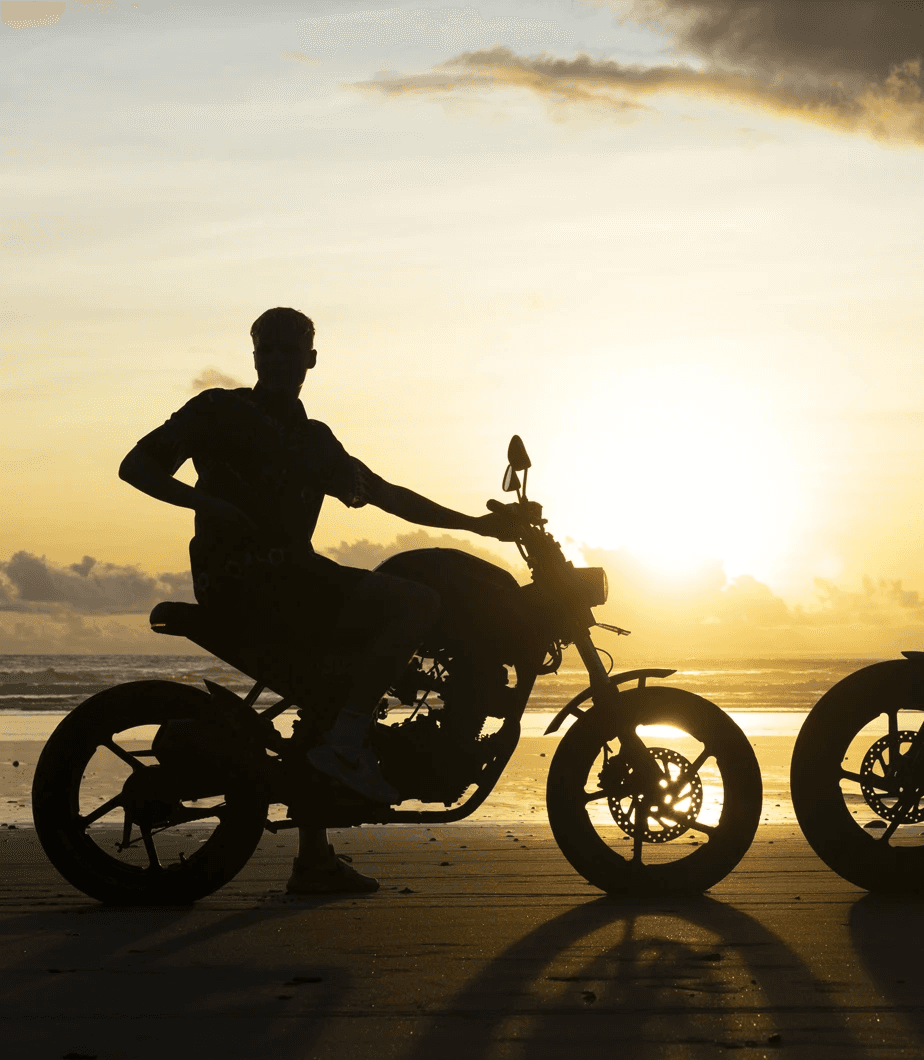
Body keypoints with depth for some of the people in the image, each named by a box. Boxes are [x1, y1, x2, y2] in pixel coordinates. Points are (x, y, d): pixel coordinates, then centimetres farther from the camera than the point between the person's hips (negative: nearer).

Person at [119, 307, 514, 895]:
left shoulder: (313, 438, 25)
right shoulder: (220, 410, 6)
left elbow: (383, 494, 26)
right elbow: (137, 465, -1)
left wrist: (475, 524, 21)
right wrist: (207, 502, -19)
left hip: (291, 574, 8)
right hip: (243, 575, -8)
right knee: (417, 602, -22)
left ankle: (314, 861, 20)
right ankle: (347, 738, -24)